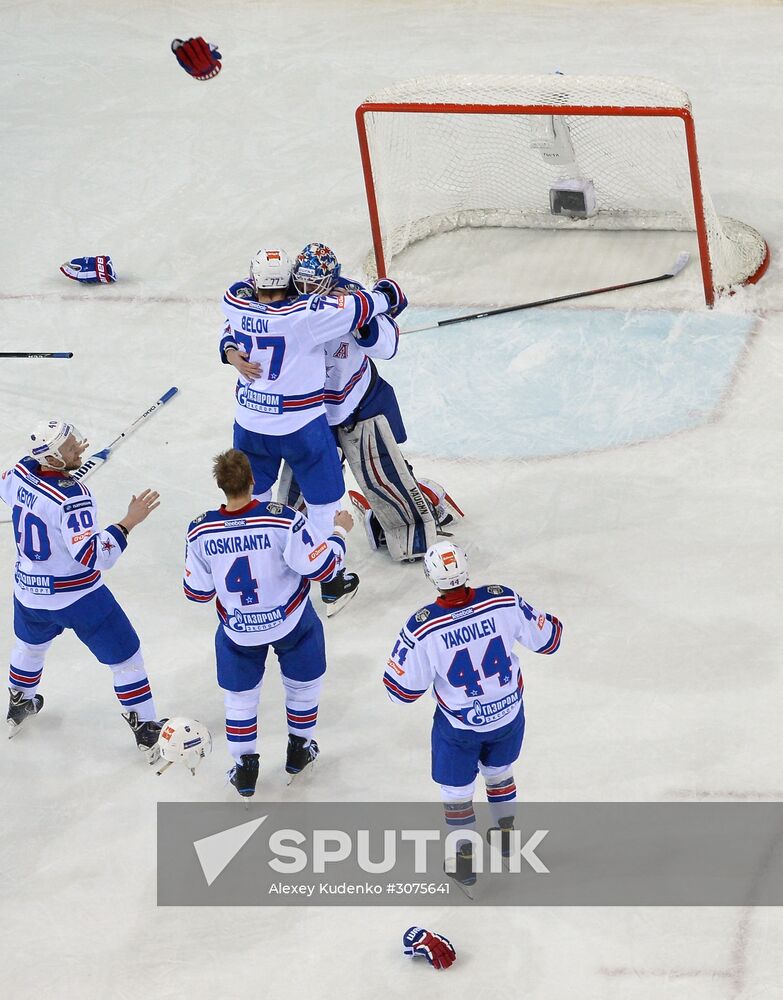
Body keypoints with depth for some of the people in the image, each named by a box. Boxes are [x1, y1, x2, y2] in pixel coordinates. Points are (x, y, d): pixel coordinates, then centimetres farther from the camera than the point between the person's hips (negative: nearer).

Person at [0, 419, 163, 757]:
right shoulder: (72, 497, -31)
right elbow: (92, 555, -33)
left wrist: (67, 459, 17)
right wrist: (128, 522, -32)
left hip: (29, 589, 7)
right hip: (78, 598, -7)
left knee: (30, 644, 36)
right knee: (125, 658, 9)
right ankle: (147, 732, 15)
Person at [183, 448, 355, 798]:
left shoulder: (201, 532, -18)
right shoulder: (283, 520, -27)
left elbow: (197, 592, -7)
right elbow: (322, 567, -19)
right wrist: (339, 531, -2)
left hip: (237, 631, 1)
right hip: (292, 624, -1)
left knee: (239, 695, 22)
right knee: (303, 684, 26)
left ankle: (245, 768, 28)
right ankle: (299, 750, 40)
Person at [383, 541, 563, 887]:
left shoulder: (422, 628, -28)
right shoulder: (503, 601, -23)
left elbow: (403, 688, -16)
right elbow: (545, 638, -8)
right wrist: (553, 625, 16)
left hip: (459, 725, -3)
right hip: (509, 713, 3)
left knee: (456, 788, 20)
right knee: (498, 769, 31)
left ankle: (464, 858, 31)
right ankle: (506, 834, 48)